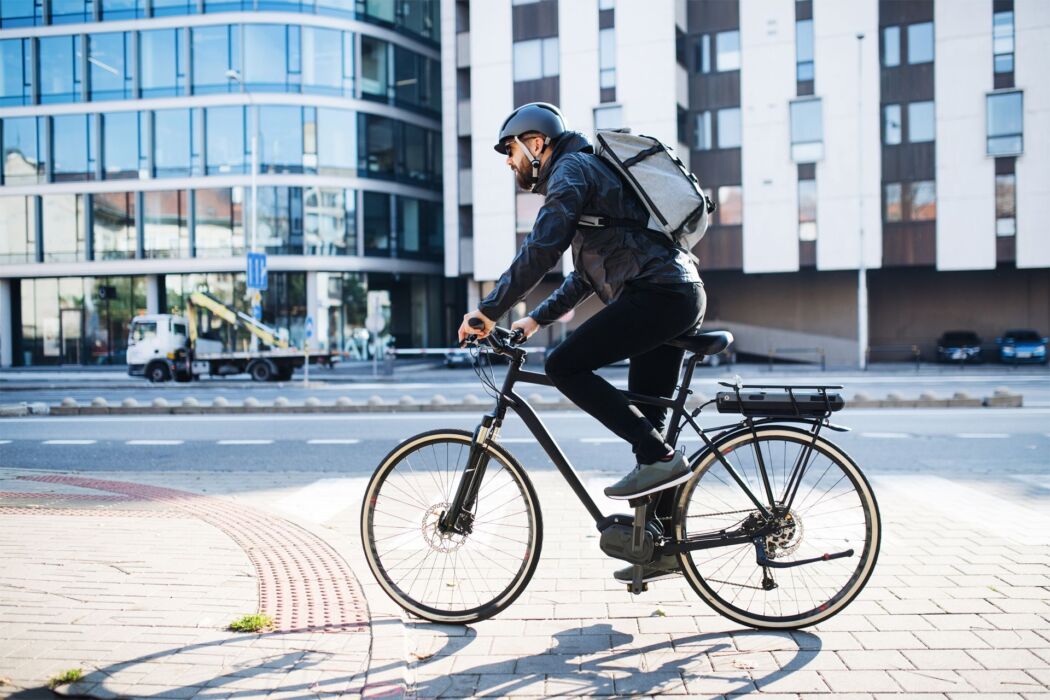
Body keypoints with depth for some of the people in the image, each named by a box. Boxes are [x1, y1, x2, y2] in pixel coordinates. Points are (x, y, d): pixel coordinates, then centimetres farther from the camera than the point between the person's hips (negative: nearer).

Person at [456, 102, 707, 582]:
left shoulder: (572, 170, -3)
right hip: (683, 295, 10)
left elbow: (541, 249, -17)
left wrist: (489, 311, -13)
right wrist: (537, 318, 25)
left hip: (657, 295, -10)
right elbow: (588, 274, 31)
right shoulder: (591, 171, 29)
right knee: (643, 421, 11)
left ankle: (660, 457, -13)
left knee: (565, 366, -14)